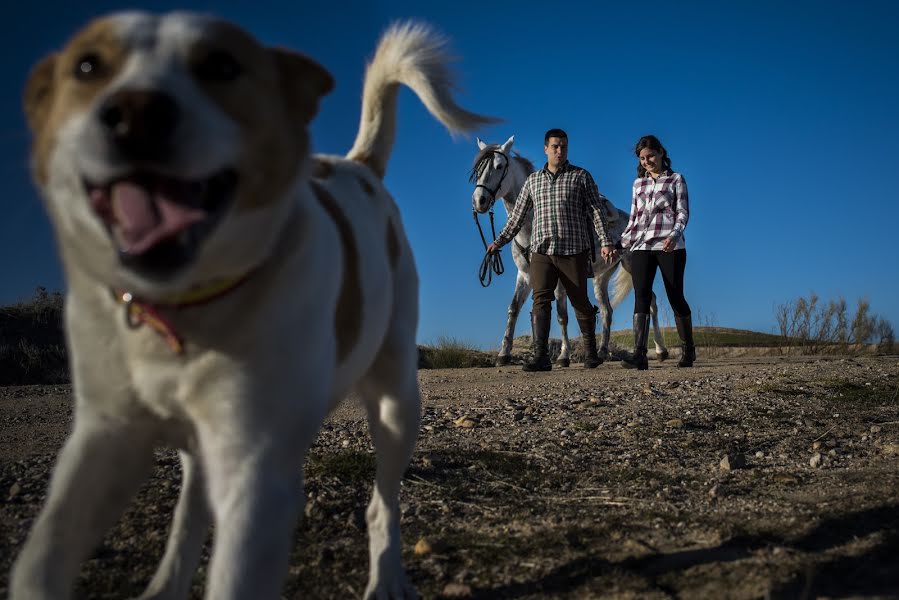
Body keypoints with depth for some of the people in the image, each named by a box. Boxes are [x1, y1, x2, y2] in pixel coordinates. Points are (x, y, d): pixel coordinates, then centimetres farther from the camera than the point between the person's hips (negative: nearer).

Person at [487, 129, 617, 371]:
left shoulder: (581, 176, 5)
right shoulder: (533, 180, 14)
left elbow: (596, 211, 0)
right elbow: (517, 215, 18)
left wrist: (606, 242, -10)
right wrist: (499, 241, 15)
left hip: (573, 251, -2)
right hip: (542, 251, 2)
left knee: (581, 303, 6)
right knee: (540, 301, -8)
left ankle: (591, 354, 20)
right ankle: (541, 357, -11)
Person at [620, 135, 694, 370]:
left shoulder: (676, 180, 8)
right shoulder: (638, 184, 19)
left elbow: (682, 212, 0)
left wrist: (675, 234, -18)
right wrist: (622, 243, 13)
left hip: (669, 246, -3)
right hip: (641, 247, 3)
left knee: (676, 297, 1)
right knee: (641, 297, -11)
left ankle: (688, 350, 17)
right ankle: (639, 355, -18)